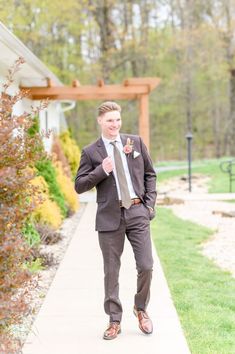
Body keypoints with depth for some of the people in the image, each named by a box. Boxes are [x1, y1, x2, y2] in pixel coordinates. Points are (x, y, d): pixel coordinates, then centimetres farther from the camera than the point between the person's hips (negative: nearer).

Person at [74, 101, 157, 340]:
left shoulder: (136, 142, 8)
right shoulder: (90, 152, 2)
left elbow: (150, 174, 14)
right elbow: (79, 186, 0)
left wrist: (150, 203, 4)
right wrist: (101, 171, -14)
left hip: (138, 212, 1)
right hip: (110, 216, -1)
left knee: (146, 267, -1)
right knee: (111, 272, 5)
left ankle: (141, 308, 25)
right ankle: (114, 321, 18)